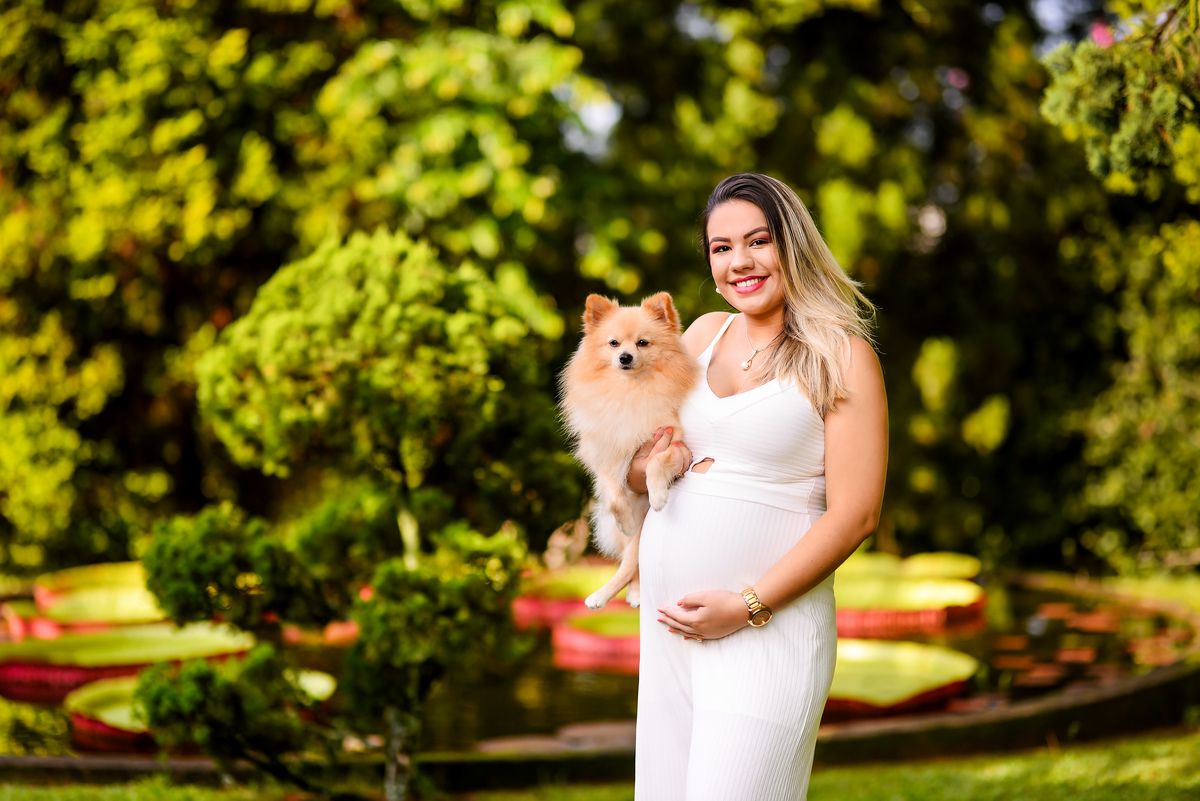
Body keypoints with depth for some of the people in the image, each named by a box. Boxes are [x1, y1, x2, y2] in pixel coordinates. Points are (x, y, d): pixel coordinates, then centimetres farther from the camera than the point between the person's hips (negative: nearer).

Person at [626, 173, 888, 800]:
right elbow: (632, 469, 21)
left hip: (768, 626, -6)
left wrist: (747, 606, -15)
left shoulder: (841, 358, -3)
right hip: (666, 622, 6)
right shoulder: (703, 334, 13)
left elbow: (854, 515, -10)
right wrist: (650, 464, -4)